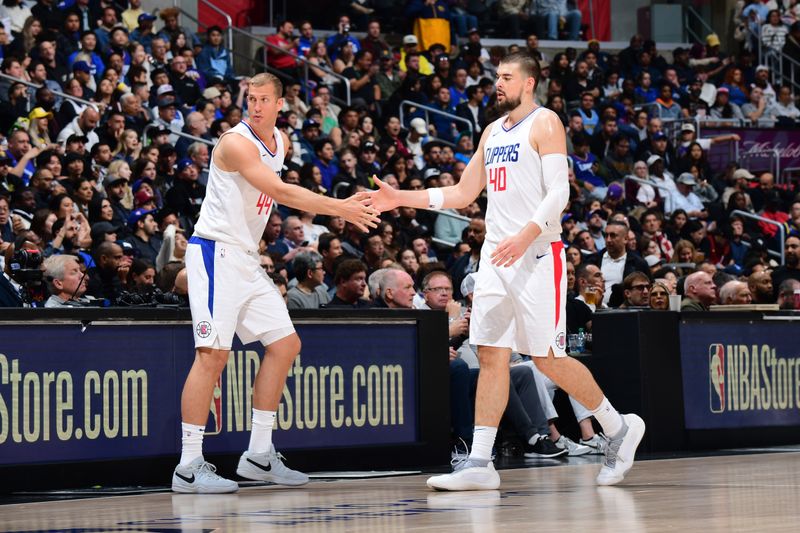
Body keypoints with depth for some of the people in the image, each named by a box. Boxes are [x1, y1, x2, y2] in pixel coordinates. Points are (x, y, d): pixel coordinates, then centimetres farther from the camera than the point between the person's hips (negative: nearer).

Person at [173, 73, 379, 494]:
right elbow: (280, 192, -24)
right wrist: (341, 209, -23)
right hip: (215, 253, -9)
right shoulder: (237, 143, -16)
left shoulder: (281, 142, 12)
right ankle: (189, 467, -13)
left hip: (246, 259, 9)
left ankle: (258, 455, 13)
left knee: (285, 345, 8)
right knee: (213, 354, -15)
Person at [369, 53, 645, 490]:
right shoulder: (493, 131, 18)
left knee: (547, 358, -6)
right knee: (491, 355, 1)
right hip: (496, 254, 7)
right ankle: (479, 465, -1)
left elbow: (558, 192, -14)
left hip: (536, 253, -7)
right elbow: (462, 194, 22)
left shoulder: (545, 123, -4)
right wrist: (401, 199, 13)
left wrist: (526, 236, -28)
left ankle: (618, 428, 12)